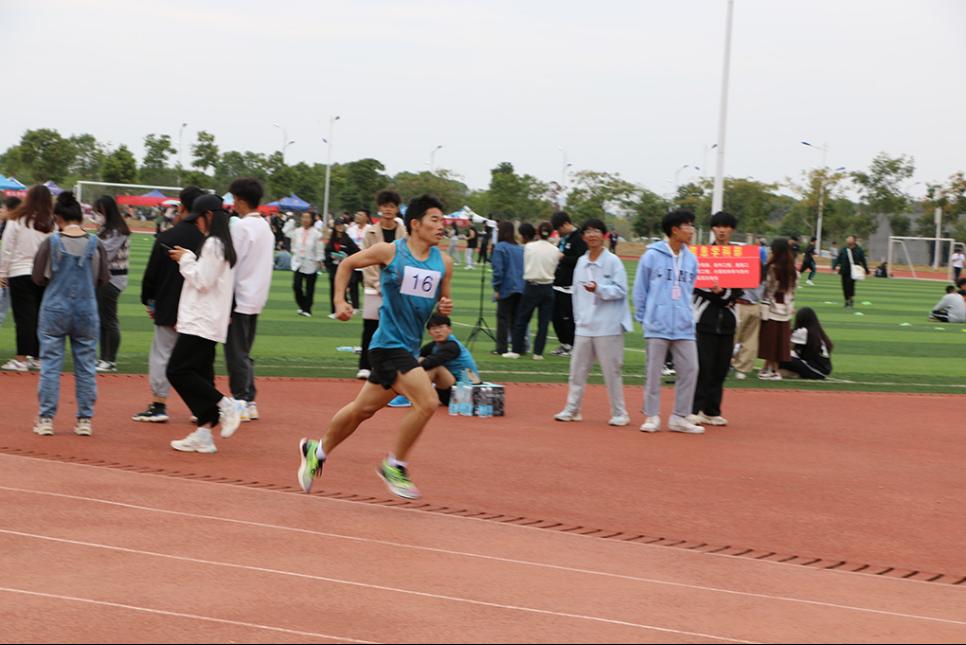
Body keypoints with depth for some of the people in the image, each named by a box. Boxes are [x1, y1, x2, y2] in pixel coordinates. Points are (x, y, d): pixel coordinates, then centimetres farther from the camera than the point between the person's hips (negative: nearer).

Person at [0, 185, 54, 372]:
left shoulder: (17, 220, -8)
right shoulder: (51, 223, -2)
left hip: (21, 274, -3)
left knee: (24, 316, -1)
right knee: (40, 316, 10)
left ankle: (21, 358, -3)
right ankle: (38, 357, 15)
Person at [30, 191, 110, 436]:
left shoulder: (50, 243, -9)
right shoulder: (96, 244, -4)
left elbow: (37, 277, -4)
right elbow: (103, 279, 2)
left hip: (55, 309, -1)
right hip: (87, 311, 1)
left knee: (50, 365, 6)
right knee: (86, 366, 9)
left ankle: (46, 419, 5)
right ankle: (85, 420, 11)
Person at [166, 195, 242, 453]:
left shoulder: (212, 244, -14)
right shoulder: (224, 245, 17)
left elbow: (202, 281, -18)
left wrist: (185, 259, -6)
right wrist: (188, 259, 13)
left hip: (201, 323, -10)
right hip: (209, 323, 10)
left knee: (177, 371, -9)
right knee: (200, 376, 8)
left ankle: (224, 404, -9)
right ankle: (203, 434, 5)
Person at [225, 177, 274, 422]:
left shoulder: (241, 226, -14)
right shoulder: (266, 227, 11)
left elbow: (231, 263, -15)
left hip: (240, 299, -8)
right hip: (256, 299, 8)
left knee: (236, 353, -2)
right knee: (244, 353, 14)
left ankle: (241, 400, -1)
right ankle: (249, 402, 14)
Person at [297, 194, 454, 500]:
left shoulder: (443, 262, 5)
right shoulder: (390, 251, -7)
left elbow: (443, 299, 18)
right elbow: (347, 264, 6)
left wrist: (446, 306, -5)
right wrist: (339, 301, -3)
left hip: (408, 348, 6)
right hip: (389, 344, -6)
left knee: (363, 409, 17)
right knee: (427, 401, -20)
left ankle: (317, 452, 37)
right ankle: (395, 466, -3)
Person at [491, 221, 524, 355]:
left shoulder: (500, 247, -8)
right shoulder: (520, 248, 10)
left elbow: (498, 269, -13)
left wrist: (496, 288, -7)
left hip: (506, 288, -5)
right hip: (520, 288, 5)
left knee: (503, 318, 2)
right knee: (516, 318, 11)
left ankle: (502, 348, 1)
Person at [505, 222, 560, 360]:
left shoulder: (528, 247, -4)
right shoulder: (555, 250, -3)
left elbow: (525, 266, 4)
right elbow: (555, 268, 3)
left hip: (531, 286, -1)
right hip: (548, 288, 1)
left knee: (522, 318, 7)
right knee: (543, 322, 6)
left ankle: (516, 350, 8)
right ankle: (538, 352, 6)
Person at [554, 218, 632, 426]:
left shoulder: (613, 261, -5)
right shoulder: (581, 262, 11)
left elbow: (620, 290, -11)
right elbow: (577, 292, 15)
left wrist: (599, 289, -25)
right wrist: (578, 318, 12)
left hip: (608, 326, -5)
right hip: (584, 327, 5)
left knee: (612, 371, -1)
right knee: (577, 369, 8)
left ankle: (619, 413, 7)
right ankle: (572, 409, 17)